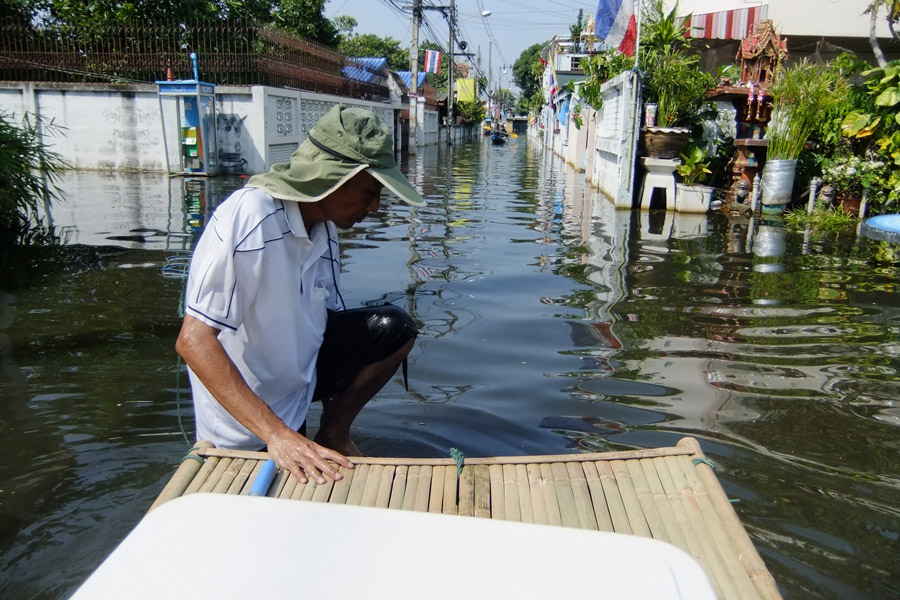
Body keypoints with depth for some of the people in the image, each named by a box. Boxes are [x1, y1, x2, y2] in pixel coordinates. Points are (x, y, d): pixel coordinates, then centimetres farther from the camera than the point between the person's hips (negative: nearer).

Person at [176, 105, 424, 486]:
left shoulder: (325, 226, -4)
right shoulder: (248, 219, -28)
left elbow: (325, 319, 6)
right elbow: (194, 341, -32)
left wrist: (339, 420, 7)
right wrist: (277, 435, -37)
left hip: (302, 375, 7)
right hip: (247, 428, -6)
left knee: (394, 329, -9)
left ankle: (332, 436, 2)